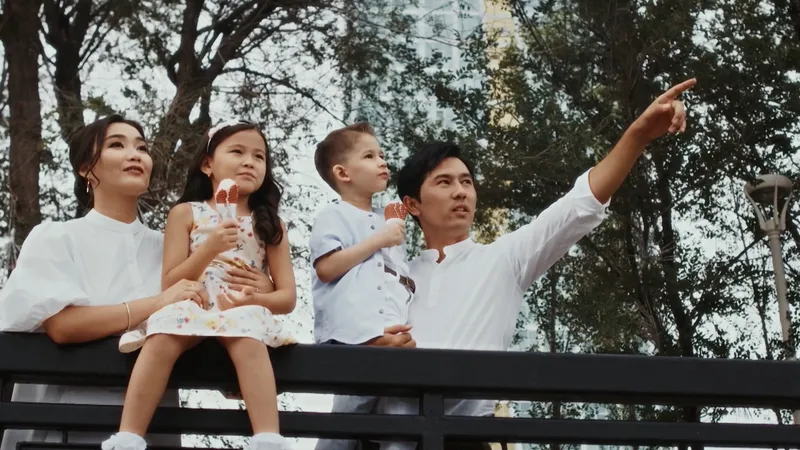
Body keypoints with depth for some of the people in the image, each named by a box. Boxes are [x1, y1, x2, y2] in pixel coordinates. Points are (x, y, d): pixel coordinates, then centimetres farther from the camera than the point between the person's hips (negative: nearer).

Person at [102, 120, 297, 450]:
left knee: (246, 336, -35)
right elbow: (170, 285, 2)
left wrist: (254, 299, -14)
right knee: (164, 335, -34)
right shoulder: (186, 213, 10)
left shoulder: (269, 224, 13)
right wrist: (210, 247, -11)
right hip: (191, 309, 0)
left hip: (245, 313, 0)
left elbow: (288, 297, 8)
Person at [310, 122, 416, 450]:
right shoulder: (334, 216, 10)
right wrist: (377, 241, -4)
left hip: (390, 338, 6)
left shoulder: (389, 222, 30)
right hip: (349, 338, -6)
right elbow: (326, 268, -6)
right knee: (353, 410, -20)